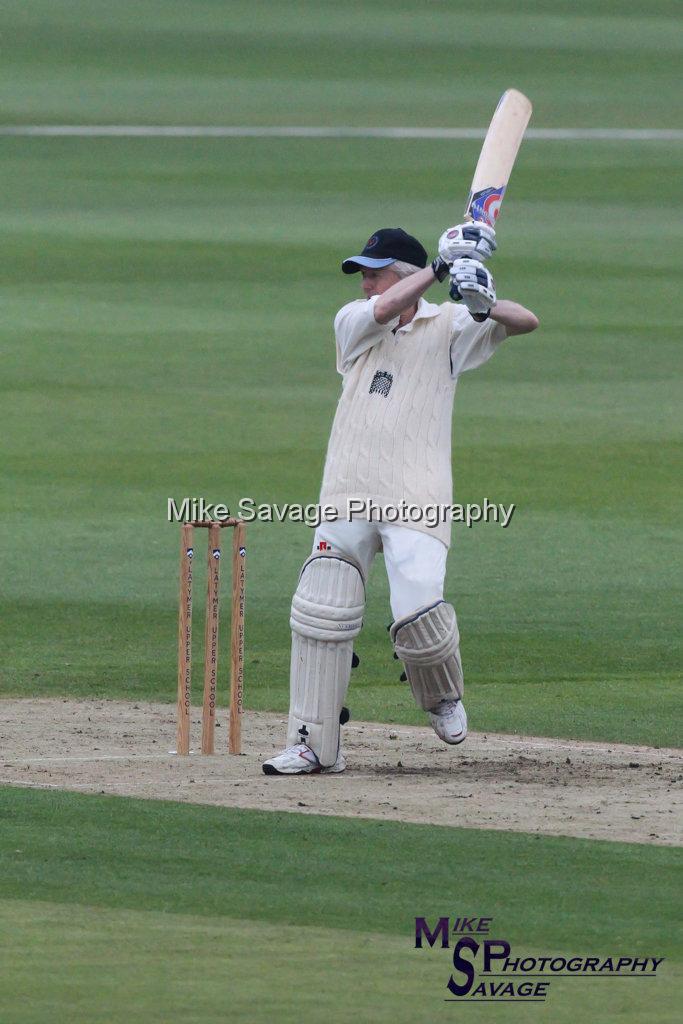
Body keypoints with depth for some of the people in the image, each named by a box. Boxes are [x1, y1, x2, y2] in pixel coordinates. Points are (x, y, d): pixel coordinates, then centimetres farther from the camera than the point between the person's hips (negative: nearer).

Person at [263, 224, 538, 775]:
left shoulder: (449, 326, 6)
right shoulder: (352, 321, 11)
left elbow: (526, 322, -4)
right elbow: (383, 310, -12)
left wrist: (486, 305, -24)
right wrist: (441, 266, -12)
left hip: (416, 499, -3)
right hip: (348, 498, 3)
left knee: (418, 615, -17)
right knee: (320, 615, -2)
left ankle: (443, 697, 16)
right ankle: (314, 744, 5)